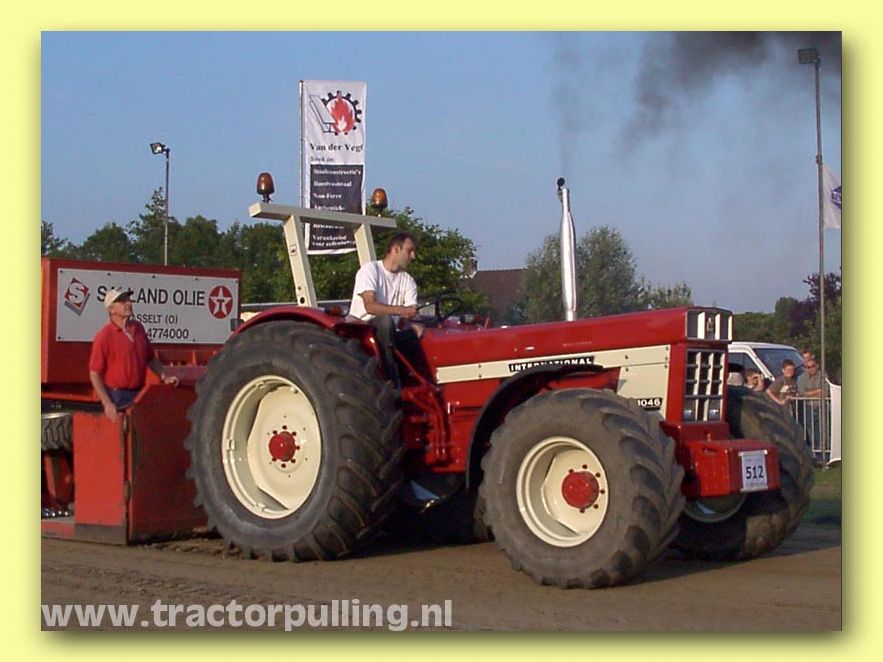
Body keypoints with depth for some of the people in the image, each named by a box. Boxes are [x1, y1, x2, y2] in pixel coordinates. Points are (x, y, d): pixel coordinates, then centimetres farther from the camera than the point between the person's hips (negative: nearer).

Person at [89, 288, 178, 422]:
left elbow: (151, 359, 19)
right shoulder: (104, 336, -10)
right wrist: (107, 403, -16)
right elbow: (94, 373, -11)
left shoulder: (138, 328, 9)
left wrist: (165, 377, 4)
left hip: (138, 394, 6)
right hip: (117, 397, -6)